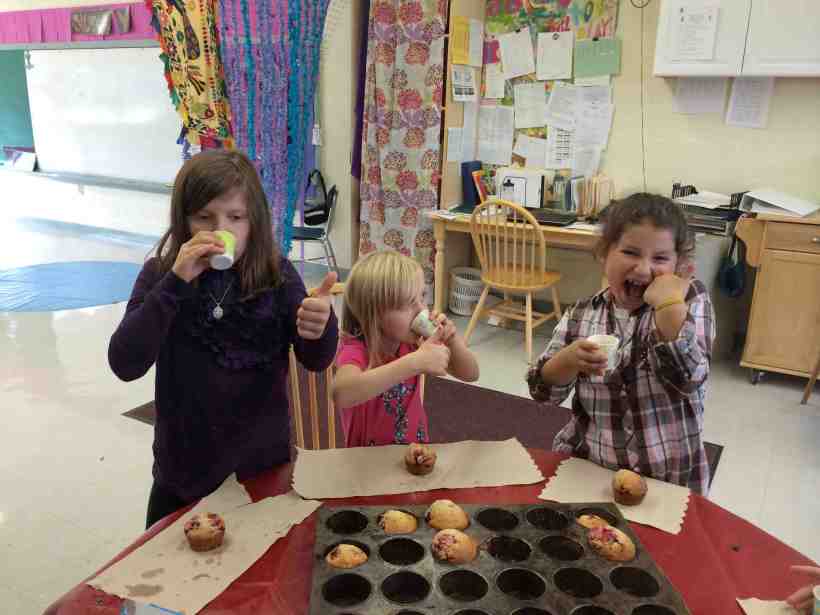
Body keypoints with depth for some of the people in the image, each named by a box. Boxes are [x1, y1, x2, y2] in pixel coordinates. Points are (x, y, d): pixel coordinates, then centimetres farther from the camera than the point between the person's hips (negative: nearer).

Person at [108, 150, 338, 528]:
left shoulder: (276, 275, -9)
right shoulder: (160, 275, -9)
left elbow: (317, 360, -11)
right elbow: (125, 365, -18)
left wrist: (320, 328, -34)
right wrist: (177, 282, -27)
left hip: (264, 465, 0)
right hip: (183, 472, 1)